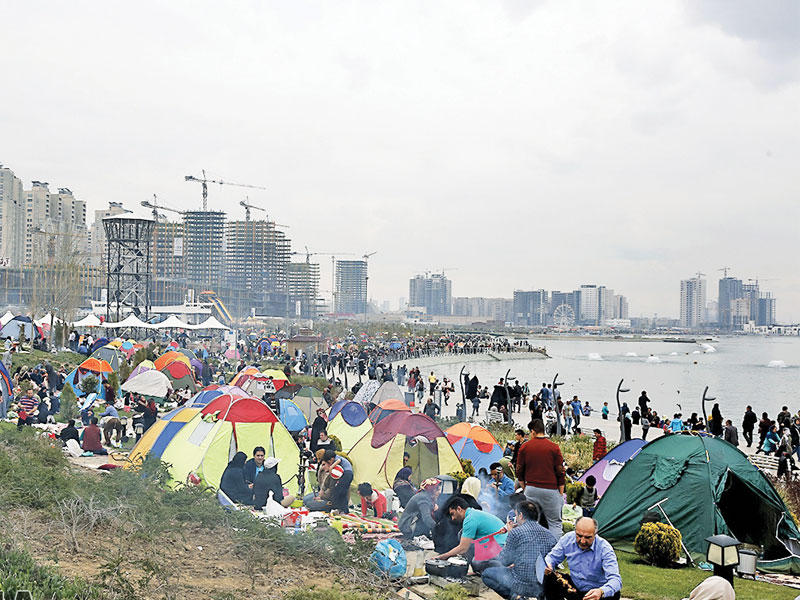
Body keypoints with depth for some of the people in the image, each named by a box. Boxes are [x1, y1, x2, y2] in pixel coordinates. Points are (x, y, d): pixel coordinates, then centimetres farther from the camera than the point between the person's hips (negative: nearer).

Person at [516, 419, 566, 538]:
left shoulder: (524, 447, 2)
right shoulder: (554, 448, -3)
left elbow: (519, 471, 7)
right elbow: (560, 472, -1)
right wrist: (561, 492, 6)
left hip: (531, 489, 2)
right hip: (550, 490, -2)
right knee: (555, 523, 5)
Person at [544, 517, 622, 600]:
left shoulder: (605, 549, -24)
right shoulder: (568, 539, -11)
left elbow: (615, 580, -33)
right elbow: (552, 557, 3)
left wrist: (601, 592, -55)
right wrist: (548, 565, -23)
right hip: (574, 586, 4)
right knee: (548, 578, -18)